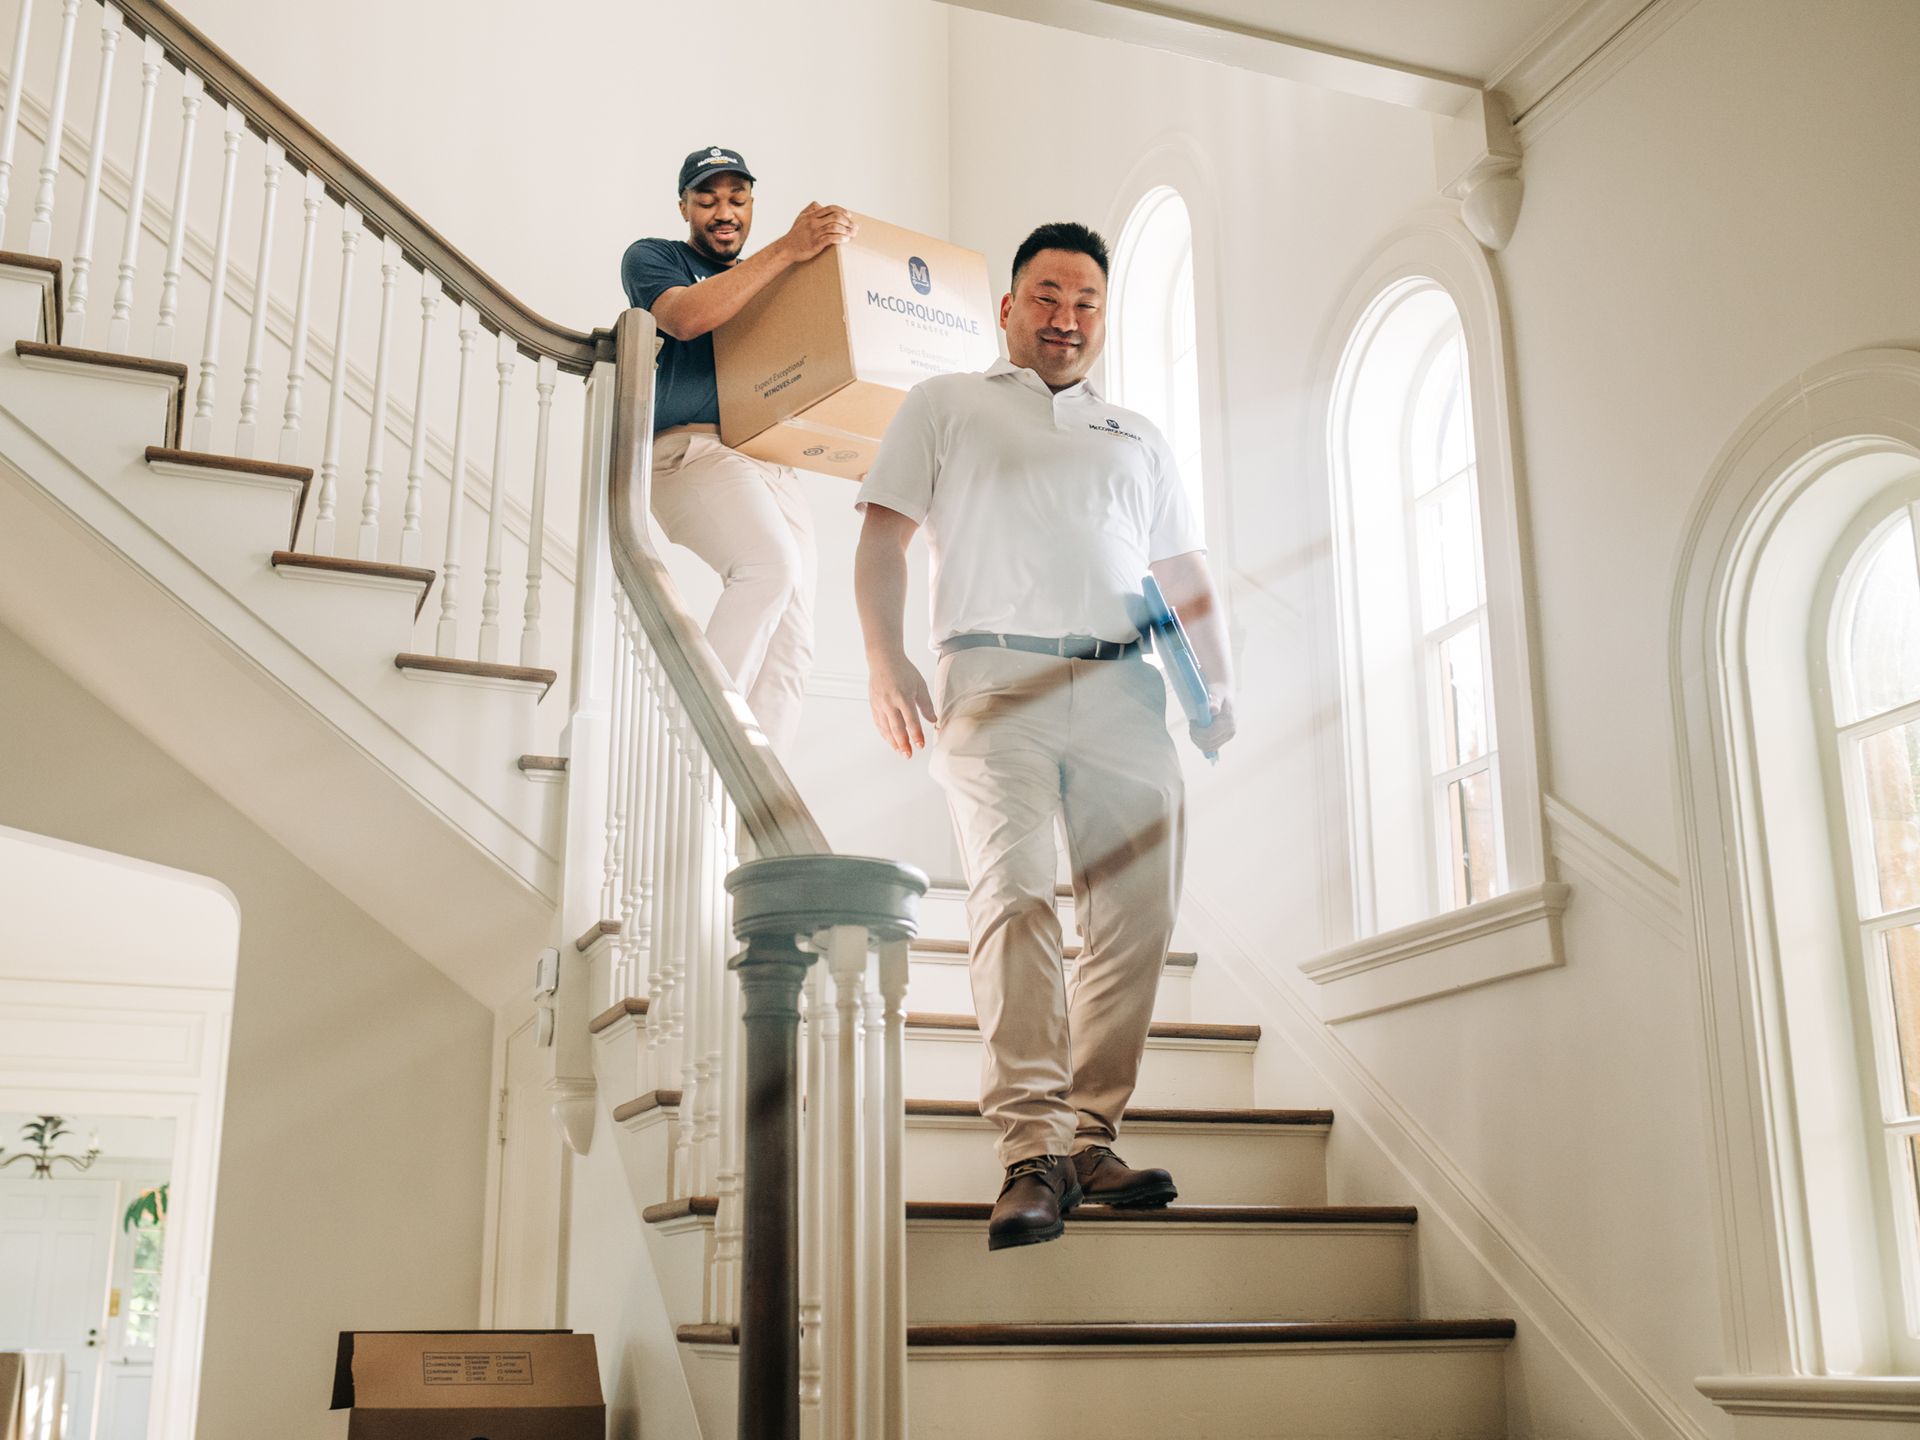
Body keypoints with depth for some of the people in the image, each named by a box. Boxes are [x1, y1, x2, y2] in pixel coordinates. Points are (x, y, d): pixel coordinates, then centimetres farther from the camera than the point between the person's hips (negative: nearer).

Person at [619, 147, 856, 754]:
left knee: (789, 649, -6)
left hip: (774, 468, 6)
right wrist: (787, 249, -18)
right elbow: (685, 317, -11)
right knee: (771, 563, -34)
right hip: (693, 449, -6)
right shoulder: (651, 258, 12)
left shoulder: (770, 283, 28)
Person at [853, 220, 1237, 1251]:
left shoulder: (1137, 439, 29)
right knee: (1013, 894, -19)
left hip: (1122, 685, 4)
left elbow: (1187, 576, 26)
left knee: (1138, 915, -6)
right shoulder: (945, 405, 19)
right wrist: (885, 662, -6)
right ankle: (1032, 1151, -22)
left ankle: (1088, 1137, 2)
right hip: (994, 674, -4)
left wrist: (1218, 682, 11)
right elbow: (883, 537, 9)